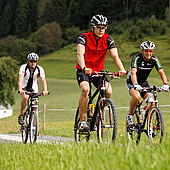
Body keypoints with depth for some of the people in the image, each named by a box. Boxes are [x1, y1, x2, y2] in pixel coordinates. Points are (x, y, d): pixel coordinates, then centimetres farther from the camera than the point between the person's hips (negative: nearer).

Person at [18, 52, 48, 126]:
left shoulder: (40, 69, -15)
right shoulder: (23, 67, -20)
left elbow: (43, 80, -25)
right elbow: (20, 79, -33)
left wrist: (45, 90, -43)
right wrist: (20, 90, -49)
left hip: (34, 89, 2)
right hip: (24, 88, -2)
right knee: (25, 97, -34)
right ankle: (21, 115, -17)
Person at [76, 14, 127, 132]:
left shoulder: (108, 39, -8)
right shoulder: (84, 37, -16)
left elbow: (115, 56, -18)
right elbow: (80, 54, -31)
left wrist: (122, 69, -38)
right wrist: (84, 68, -51)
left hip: (98, 70, 3)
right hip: (83, 71, -3)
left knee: (108, 91, -21)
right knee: (85, 89, -32)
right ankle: (82, 121, -24)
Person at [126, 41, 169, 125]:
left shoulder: (154, 59, -12)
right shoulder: (137, 58, -25)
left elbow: (161, 72, -19)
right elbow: (133, 73, -37)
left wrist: (165, 84, -38)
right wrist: (136, 85, -54)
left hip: (143, 82, 4)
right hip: (132, 82, -4)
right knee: (136, 96, -33)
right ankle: (130, 115, -10)